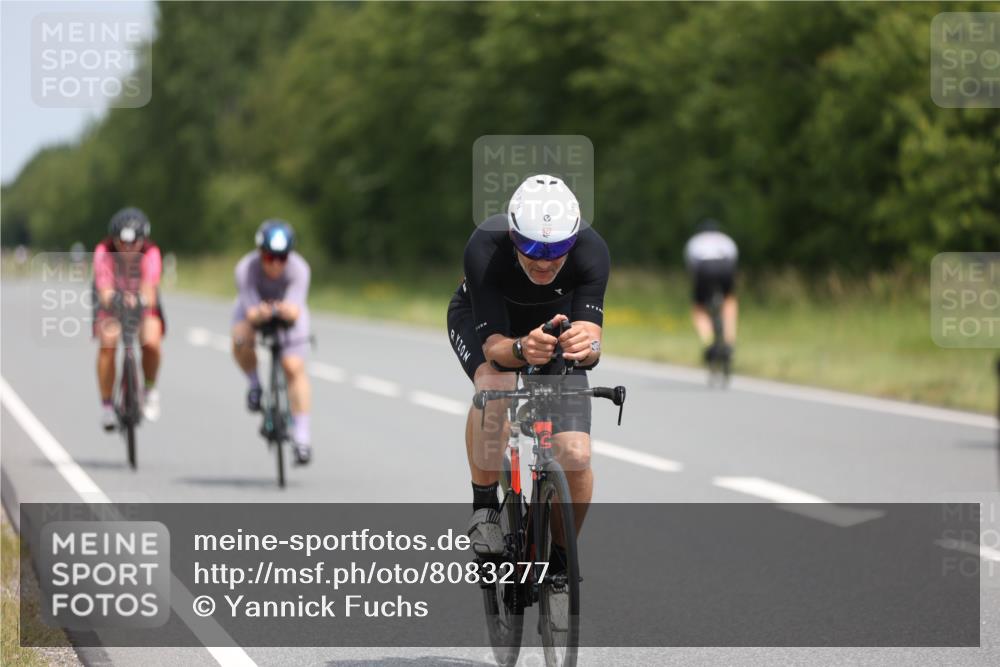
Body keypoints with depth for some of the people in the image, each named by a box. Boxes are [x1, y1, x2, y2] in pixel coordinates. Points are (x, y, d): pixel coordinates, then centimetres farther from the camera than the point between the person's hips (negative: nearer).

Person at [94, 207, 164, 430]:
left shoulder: (150, 253, -32)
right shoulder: (104, 252, -32)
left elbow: (150, 292, -43)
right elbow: (105, 290, -42)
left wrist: (142, 301, -66)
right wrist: (111, 299, -65)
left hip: (142, 301, 0)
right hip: (111, 302, 0)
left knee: (151, 343, -23)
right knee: (107, 344, -23)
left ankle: (149, 391, 5)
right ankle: (106, 405, -8)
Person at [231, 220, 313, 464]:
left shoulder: (299, 269, -33)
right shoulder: (246, 269, -33)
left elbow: (296, 310, -42)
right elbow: (251, 312, -39)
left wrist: (287, 311, -65)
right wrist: (259, 314, -62)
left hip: (288, 311, 0)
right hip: (255, 308, 0)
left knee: (294, 368, -15)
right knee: (241, 341, -33)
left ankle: (301, 434, -7)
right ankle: (254, 384, -2)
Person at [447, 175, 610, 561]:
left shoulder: (591, 251, -34)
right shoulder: (485, 249, -38)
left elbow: (591, 334, -39)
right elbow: (492, 345, -39)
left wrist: (586, 344, -62)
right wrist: (522, 349, -61)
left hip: (556, 324, 2)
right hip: (481, 320, -2)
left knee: (575, 457, -14)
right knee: (495, 388, -37)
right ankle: (484, 506, -17)